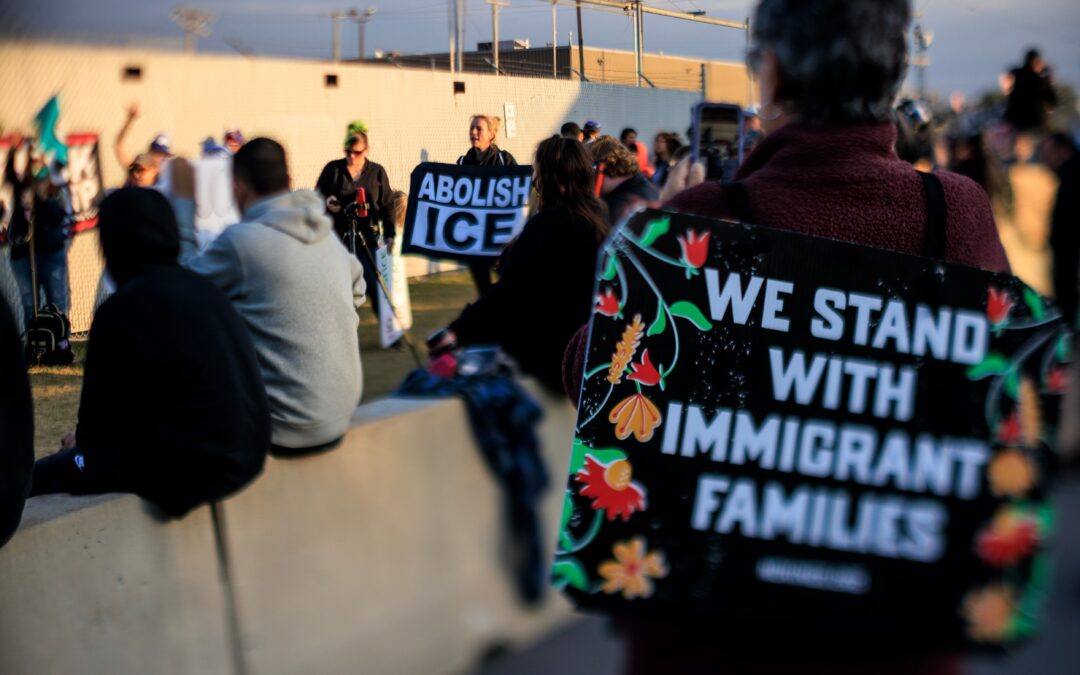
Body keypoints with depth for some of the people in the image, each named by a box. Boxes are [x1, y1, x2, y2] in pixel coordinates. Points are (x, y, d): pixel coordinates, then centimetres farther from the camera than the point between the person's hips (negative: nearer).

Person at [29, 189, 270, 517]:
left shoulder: (121, 310, -16)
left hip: (191, 467, -9)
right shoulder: (201, 287, 7)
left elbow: (100, 412, -6)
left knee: (38, 478, -2)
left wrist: (83, 439, 17)